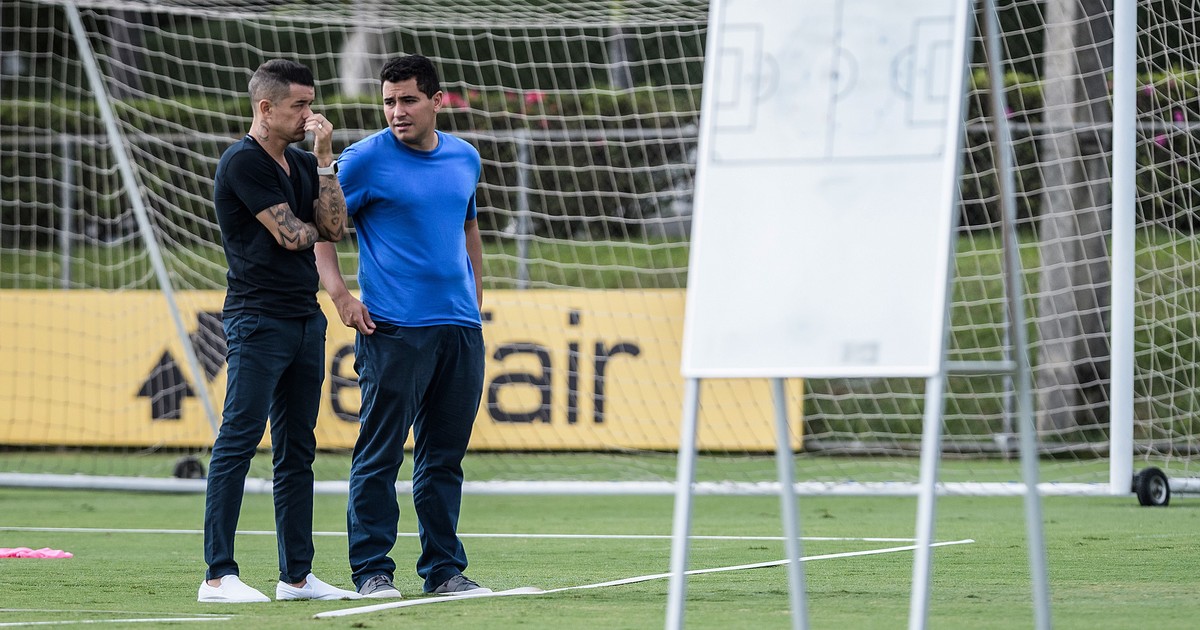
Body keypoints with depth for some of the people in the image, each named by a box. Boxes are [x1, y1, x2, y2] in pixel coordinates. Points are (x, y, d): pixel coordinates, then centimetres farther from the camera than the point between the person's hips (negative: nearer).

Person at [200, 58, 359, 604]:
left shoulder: (302, 165, 17)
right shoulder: (242, 163, -9)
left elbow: (335, 226, 5)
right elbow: (289, 234, -13)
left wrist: (324, 157, 0)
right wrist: (314, 228, 8)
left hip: (305, 317, 9)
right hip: (258, 318, -9)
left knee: (297, 450, 9)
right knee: (238, 441, -9)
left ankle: (297, 574, 13)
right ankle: (219, 575, -10)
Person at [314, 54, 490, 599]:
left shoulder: (465, 159, 12)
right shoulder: (367, 159, -4)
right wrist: (339, 294, -13)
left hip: (460, 329, 5)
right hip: (392, 329, -5)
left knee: (445, 458, 9)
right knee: (379, 457, -4)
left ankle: (444, 569, 15)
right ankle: (372, 570, 2)